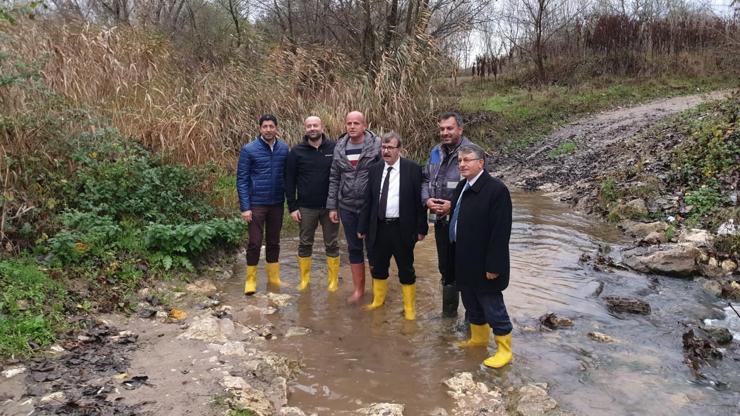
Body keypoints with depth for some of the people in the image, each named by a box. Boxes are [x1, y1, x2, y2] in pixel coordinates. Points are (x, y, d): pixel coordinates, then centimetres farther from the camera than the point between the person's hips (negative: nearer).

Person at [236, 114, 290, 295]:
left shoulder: (284, 148, 0)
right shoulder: (249, 149, -8)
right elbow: (242, 180, -7)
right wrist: (245, 207, -12)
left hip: (277, 203, 3)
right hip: (256, 204, -3)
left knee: (274, 242, 14)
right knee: (255, 243, 0)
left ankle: (274, 277, 27)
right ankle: (251, 280, 14)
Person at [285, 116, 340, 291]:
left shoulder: (334, 148, -3)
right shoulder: (297, 151, -2)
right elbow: (289, 181, 0)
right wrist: (292, 207, -4)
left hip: (330, 206, 0)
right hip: (306, 208, 1)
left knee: (332, 245, 9)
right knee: (305, 244, 11)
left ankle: (333, 281, 20)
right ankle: (304, 280, 24)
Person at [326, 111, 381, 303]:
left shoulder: (377, 145, -9)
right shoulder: (339, 148, 5)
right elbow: (334, 179, 8)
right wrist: (332, 206, 6)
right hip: (347, 207, 4)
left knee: (373, 248, 5)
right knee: (354, 248, 13)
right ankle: (358, 289, 27)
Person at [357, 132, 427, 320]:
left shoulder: (413, 169, -7)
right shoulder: (375, 169, 5)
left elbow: (420, 200, -6)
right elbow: (368, 200, 8)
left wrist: (421, 228, -8)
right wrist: (363, 227, 7)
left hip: (402, 229, -4)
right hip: (379, 227, 4)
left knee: (406, 269, 7)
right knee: (378, 267, 16)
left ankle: (409, 307, 23)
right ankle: (378, 300, 37)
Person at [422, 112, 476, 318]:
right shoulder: (436, 152, 9)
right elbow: (425, 179, 15)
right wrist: (427, 199, -4)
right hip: (440, 220, 7)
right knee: (445, 267, 19)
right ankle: (448, 312, 38)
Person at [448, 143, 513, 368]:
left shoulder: (496, 189, -19)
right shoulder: (462, 186, 6)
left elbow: (501, 231, -20)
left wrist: (493, 265, -20)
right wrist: (456, 258, 13)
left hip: (483, 263, -8)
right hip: (464, 261, 8)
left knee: (493, 307, 4)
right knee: (471, 304, 21)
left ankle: (504, 350, 19)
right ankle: (479, 338, 40)